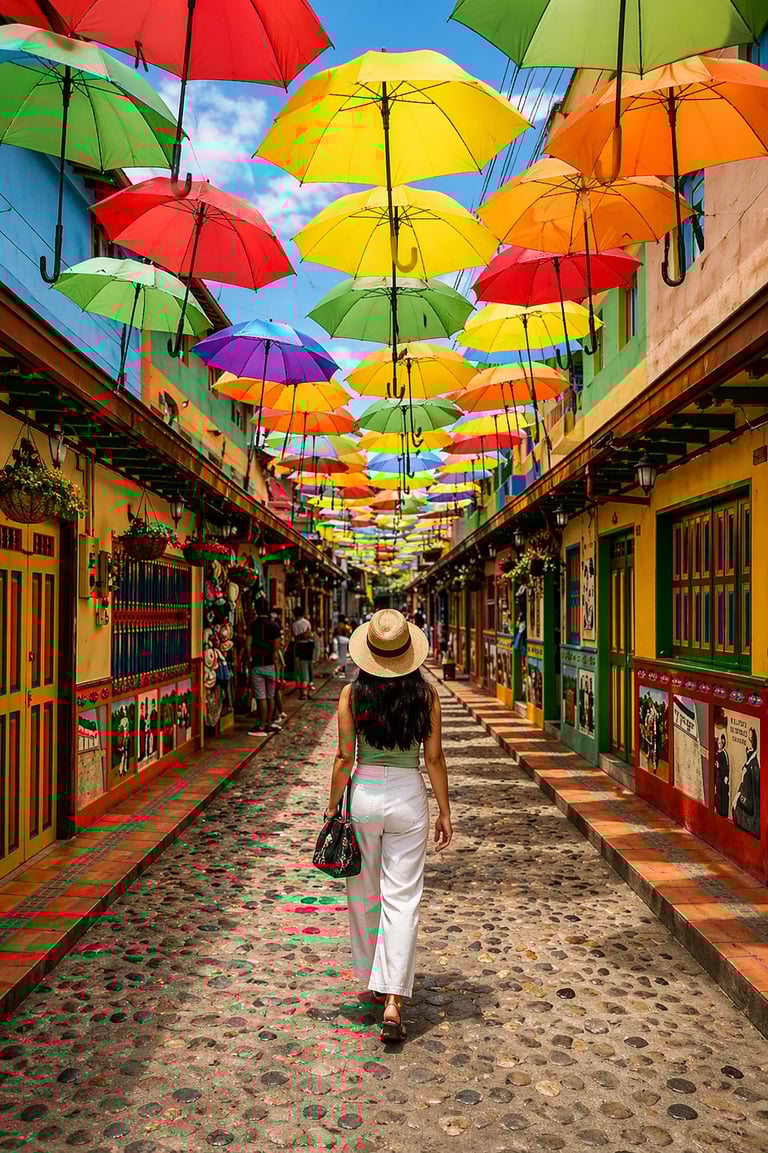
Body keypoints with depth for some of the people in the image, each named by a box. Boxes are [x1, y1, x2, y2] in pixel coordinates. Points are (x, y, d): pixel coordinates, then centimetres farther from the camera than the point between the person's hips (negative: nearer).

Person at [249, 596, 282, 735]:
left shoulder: (252, 626, -8)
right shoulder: (275, 625, 0)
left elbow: (248, 646, -12)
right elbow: (276, 647, -1)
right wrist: (273, 657, 8)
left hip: (257, 665, -3)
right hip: (270, 665, 3)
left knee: (261, 697, -1)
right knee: (270, 696, 13)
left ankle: (262, 725, 2)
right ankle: (269, 723, 19)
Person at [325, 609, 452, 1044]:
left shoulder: (353, 693, -7)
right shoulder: (426, 694, -5)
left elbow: (345, 758, -5)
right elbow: (434, 758, -2)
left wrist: (332, 809, 5)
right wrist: (445, 811, 7)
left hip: (364, 794, 0)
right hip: (409, 796, 0)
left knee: (364, 896, 17)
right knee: (402, 899, 5)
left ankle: (375, 982, 33)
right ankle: (393, 1002, 0)